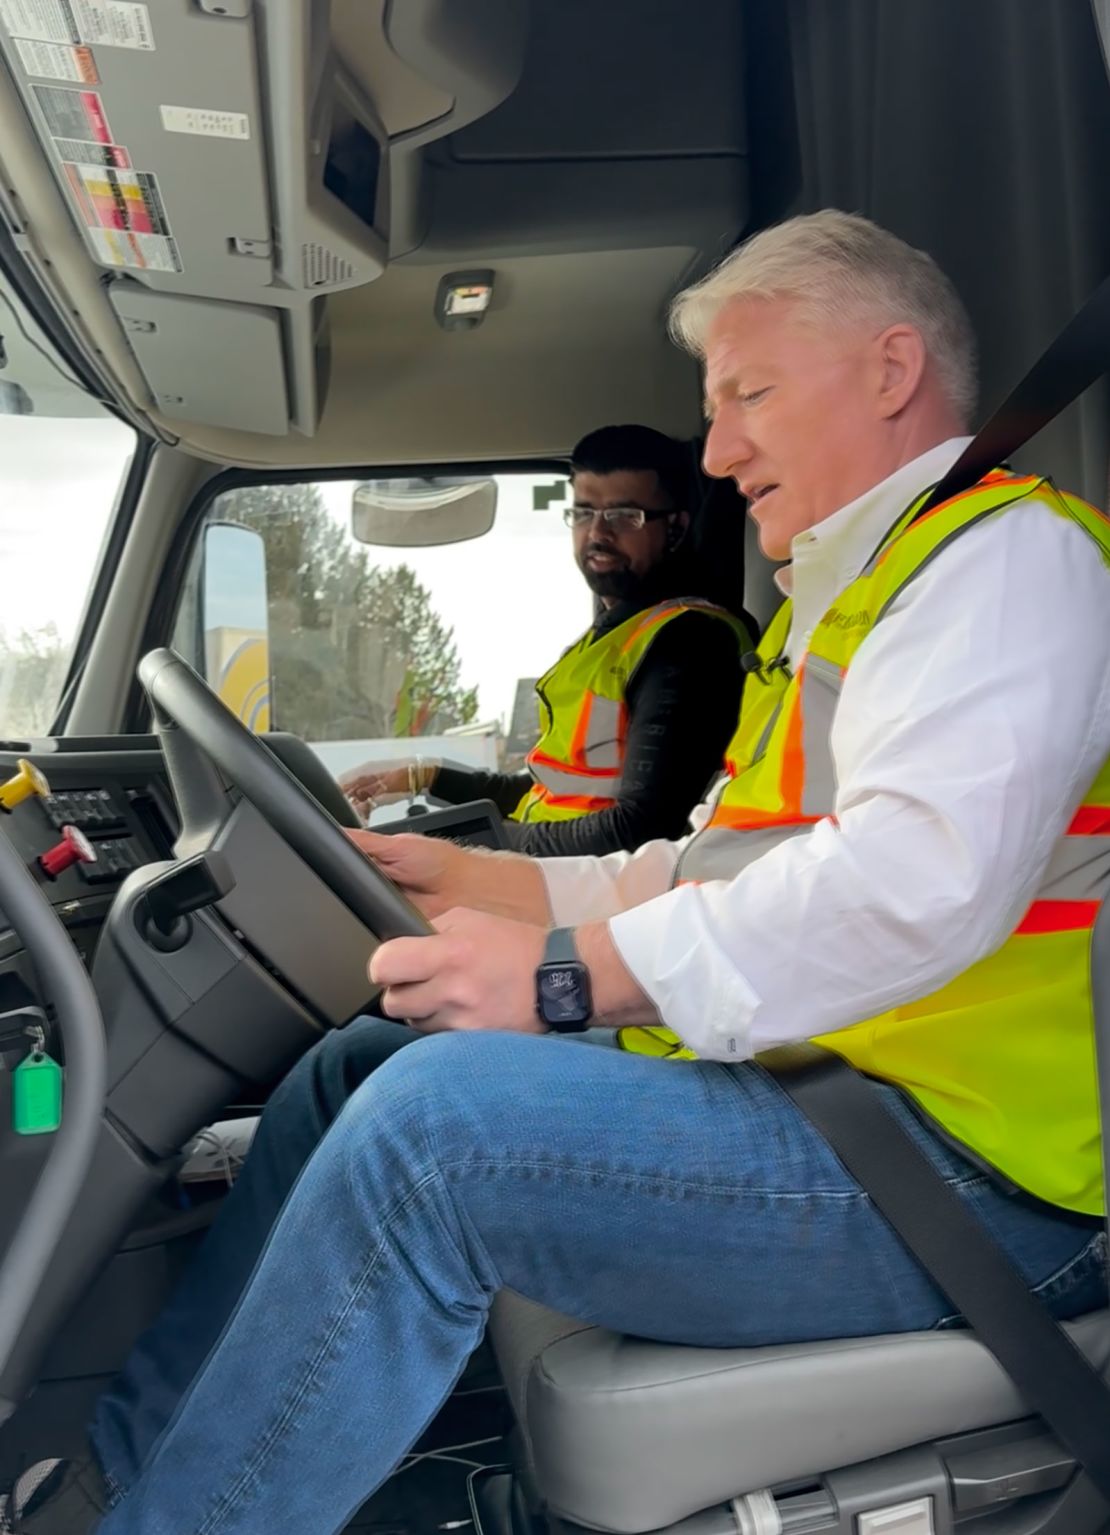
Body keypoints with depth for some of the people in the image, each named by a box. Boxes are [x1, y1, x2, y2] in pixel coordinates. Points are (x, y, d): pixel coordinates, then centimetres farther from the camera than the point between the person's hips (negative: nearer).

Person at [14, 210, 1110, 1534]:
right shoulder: (843, 599, 23)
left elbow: (926, 873, -26)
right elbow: (717, 874, 21)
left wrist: (574, 973, -25)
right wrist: (476, 880, 13)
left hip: (963, 1171, -10)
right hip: (809, 1080, 10)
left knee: (432, 1117, -28)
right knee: (356, 1065, 8)